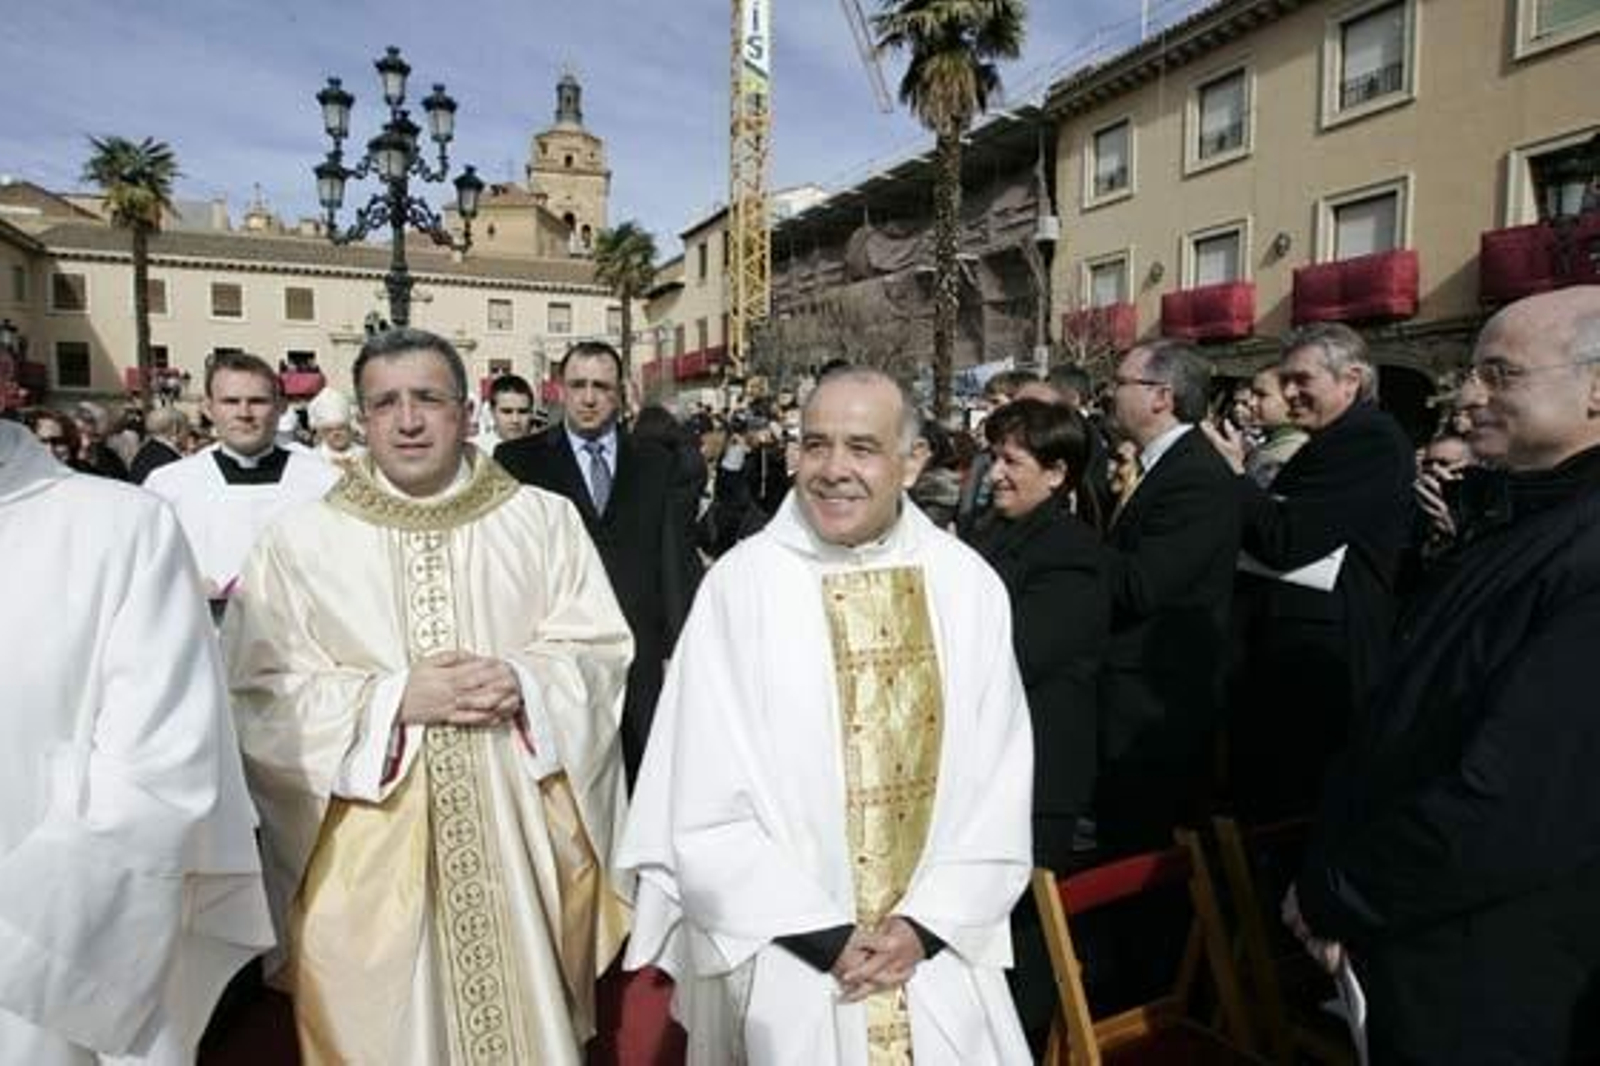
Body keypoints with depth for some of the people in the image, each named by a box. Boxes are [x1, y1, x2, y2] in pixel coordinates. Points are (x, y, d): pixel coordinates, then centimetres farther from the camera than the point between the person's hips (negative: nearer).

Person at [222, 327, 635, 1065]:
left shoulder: (545, 520, 1)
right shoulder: (299, 541, -1)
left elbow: (602, 652, 1)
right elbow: (257, 698, -4)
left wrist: (522, 682, -17)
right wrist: (395, 699, -15)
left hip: (521, 834, 1)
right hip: (371, 852, 0)